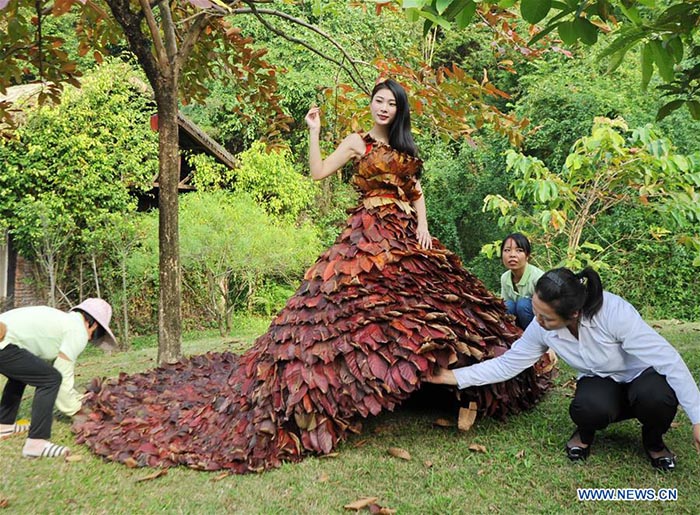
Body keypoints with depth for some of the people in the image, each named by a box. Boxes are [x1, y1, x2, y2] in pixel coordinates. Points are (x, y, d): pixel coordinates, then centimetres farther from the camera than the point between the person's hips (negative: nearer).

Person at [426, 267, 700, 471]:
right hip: (601, 383, 2)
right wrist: (452, 376, -15)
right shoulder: (541, 329, -20)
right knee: (589, 408, -34)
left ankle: (654, 440, -1)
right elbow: (506, 364, -10)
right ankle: (584, 433, 4)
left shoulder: (614, 312, -34)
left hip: (643, 374, -1)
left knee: (657, 397, -37)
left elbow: (667, 358, -27)